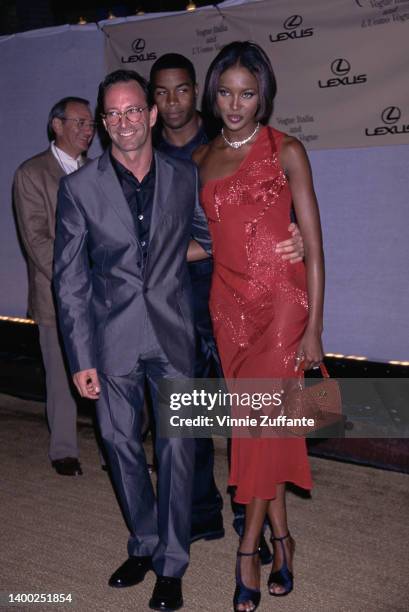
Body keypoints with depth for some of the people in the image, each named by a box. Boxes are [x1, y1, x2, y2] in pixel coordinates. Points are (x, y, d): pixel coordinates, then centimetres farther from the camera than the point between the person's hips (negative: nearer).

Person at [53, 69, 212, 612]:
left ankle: (171, 565, 18)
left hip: (172, 334, 0)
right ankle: (144, 545, 33)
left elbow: (212, 236, 15)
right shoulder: (79, 188, -3)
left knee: (177, 449, 1)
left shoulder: (185, 177, 1)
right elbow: (70, 279, -2)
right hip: (113, 339, 0)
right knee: (122, 445, 12)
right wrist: (80, 357, -6)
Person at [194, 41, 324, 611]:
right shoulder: (203, 158, 9)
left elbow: (313, 245, -6)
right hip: (228, 302, 4)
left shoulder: (286, 151, -4)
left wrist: (314, 327, -10)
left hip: (281, 299, -4)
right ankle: (281, 538, 22)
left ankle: (248, 548, 7)